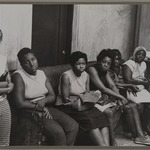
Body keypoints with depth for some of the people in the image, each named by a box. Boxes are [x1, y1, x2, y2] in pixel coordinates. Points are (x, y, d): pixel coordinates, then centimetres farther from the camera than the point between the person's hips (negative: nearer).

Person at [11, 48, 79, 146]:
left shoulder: (41, 73, 10)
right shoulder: (18, 76, -11)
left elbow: (52, 96, 9)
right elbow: (20, 104, -18)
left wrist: (44, 101, -14)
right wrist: (41, 108, -9)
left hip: (46, 108, 7)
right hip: (30, 112, -7)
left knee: (73, 126, -10)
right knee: (58, 132, -26)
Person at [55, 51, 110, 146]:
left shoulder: (86, 75, 8)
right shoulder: (66, 76, -13)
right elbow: (66, 99, -15)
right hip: (67, 106, -6)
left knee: (101, 117, -19)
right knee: (89, 120, -30)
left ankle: (107, 145, -29)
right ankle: (103, 145, -28)